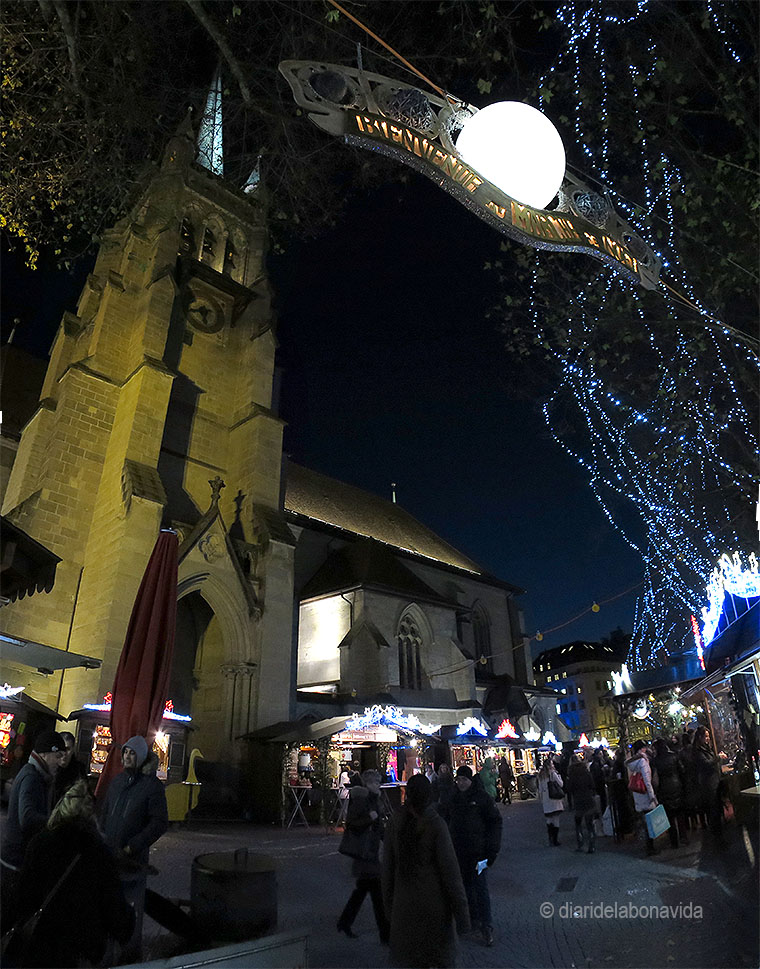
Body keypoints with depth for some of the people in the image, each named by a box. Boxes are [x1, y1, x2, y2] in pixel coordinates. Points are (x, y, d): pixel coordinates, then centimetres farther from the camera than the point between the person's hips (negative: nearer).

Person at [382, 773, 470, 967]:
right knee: (441, 953, 16)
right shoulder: (436, 824, -17)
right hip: (434, 900, -3)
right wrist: (461, 908, -7)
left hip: (405, 901, 3)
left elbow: (388, 866, 1)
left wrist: (389, 902, 12)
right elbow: (449, 867, -15)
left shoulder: (395, 823, -6)